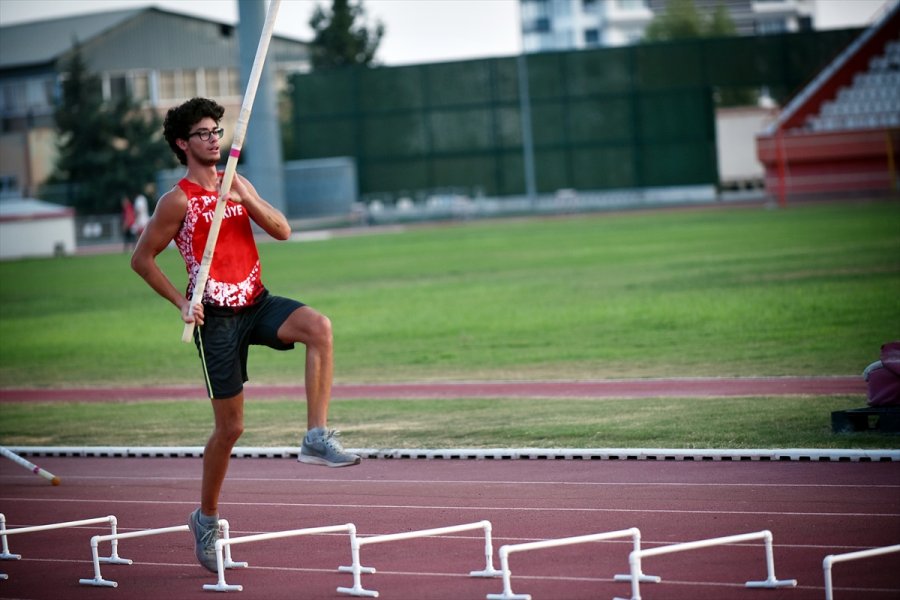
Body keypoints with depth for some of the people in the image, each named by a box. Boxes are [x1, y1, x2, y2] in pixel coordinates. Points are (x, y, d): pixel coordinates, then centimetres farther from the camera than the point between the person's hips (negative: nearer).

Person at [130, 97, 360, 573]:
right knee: (230, 425, 0)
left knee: (319, 326, -27)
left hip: (258, 303, 4)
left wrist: (247, 199, -13)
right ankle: (206, 517, 21)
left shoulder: (239, 185, 10)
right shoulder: (179, 200, -6)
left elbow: (282, 231, 2)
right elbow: (141, 258, -2)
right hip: (218, 317, -4)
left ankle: (317, 438, -23)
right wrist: (181, 302, -9)